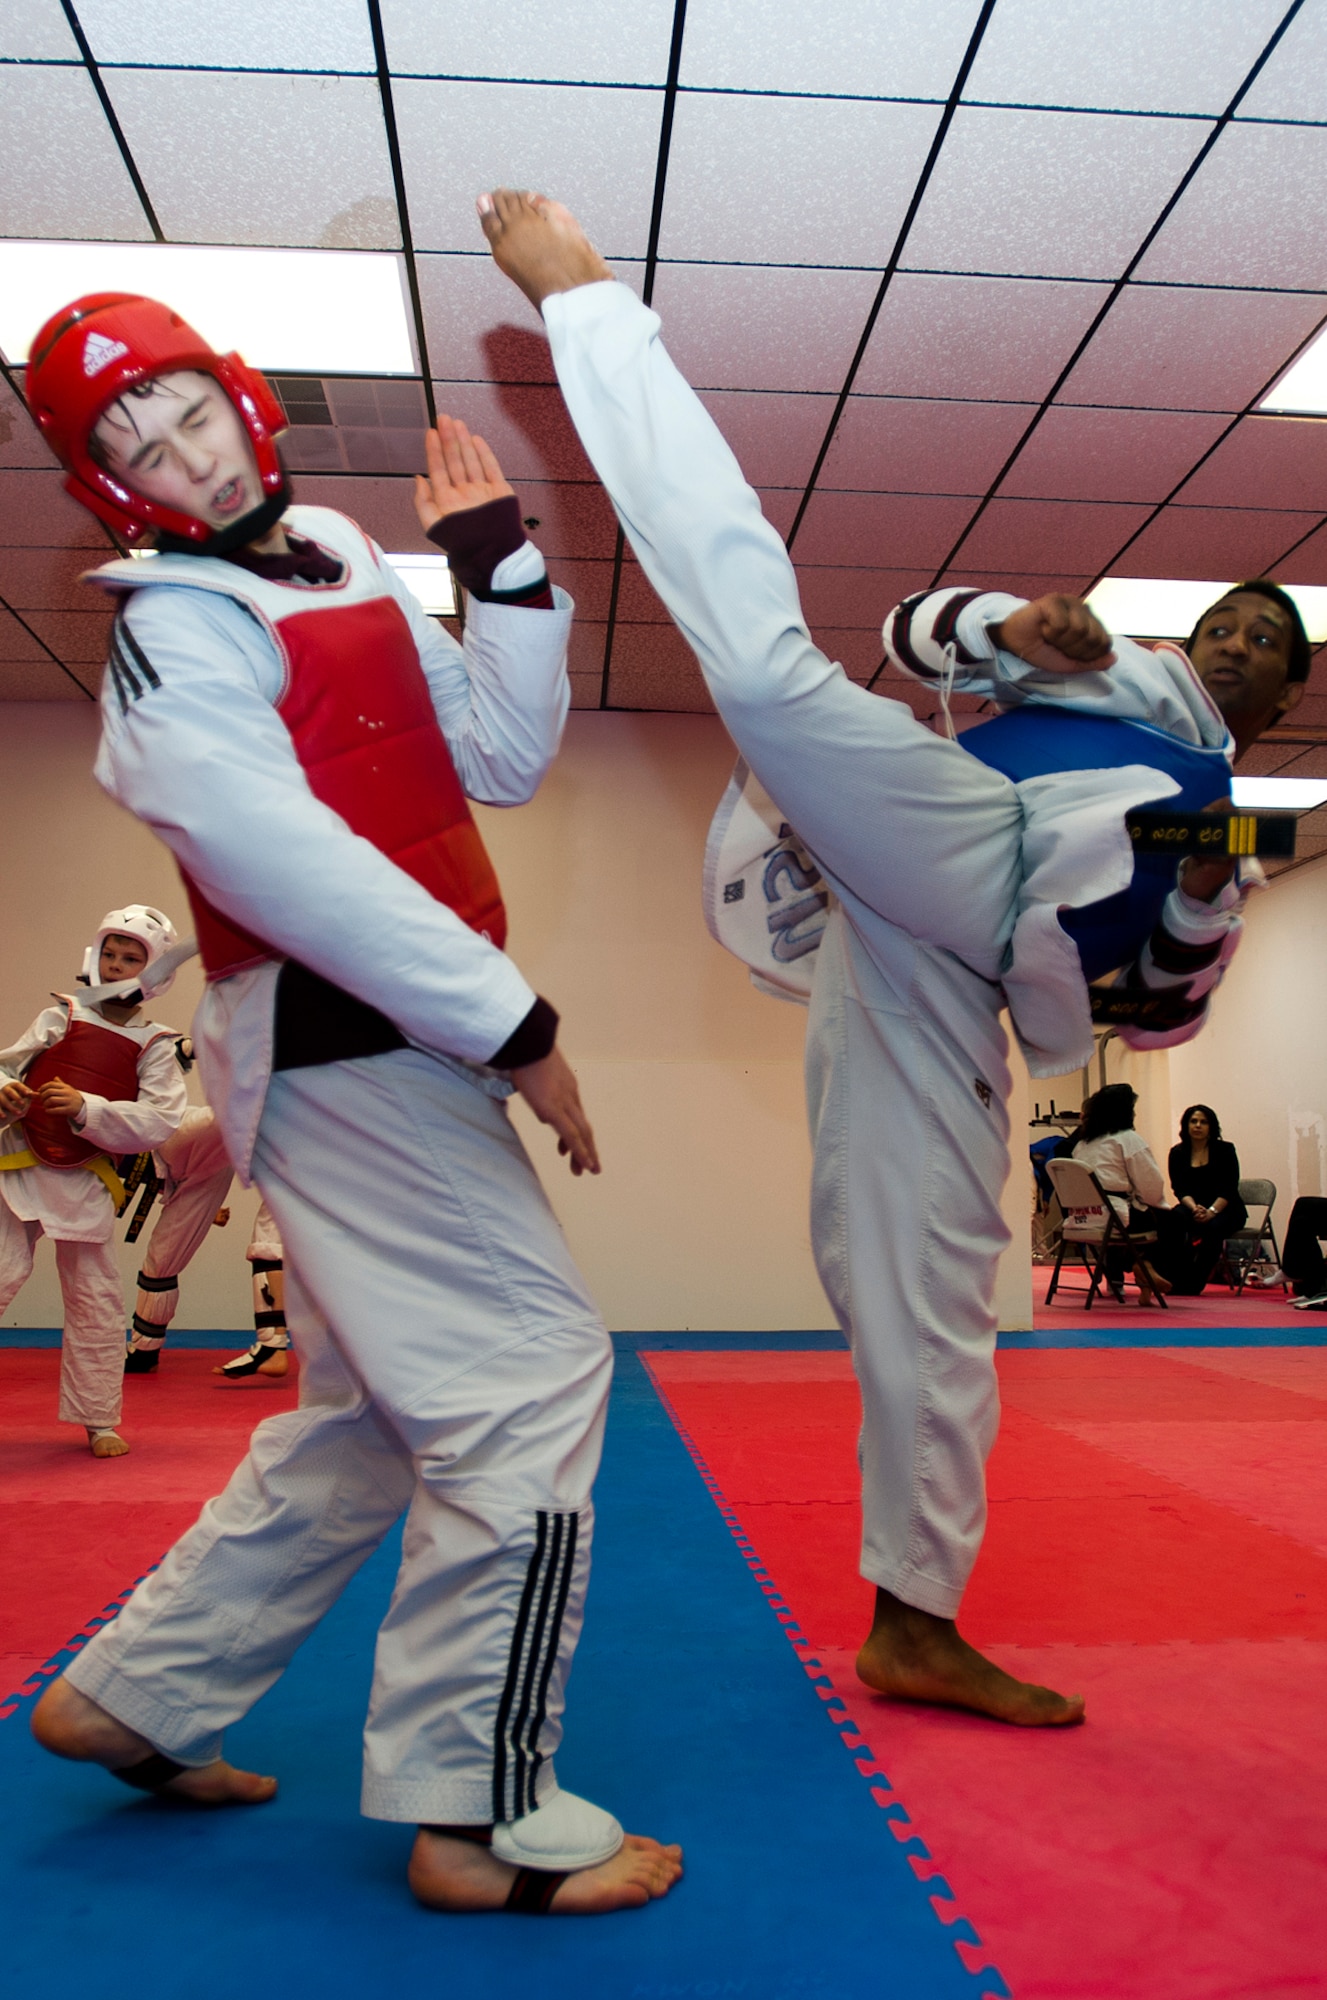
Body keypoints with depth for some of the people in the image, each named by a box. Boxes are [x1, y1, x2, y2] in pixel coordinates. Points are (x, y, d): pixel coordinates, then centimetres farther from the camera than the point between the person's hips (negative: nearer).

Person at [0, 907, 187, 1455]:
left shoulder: (155, 1048, 0)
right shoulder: (62, 1015, 3)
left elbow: (158, 1121, -13)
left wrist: (85, 1108, -25)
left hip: (84, 1183, 1)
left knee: (96, 1302, 8)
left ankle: (99, 1420, 22)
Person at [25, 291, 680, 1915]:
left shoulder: (345, 581, 18)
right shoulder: (173, 631, -7)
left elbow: (502, 760, 15)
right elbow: (284, 863, -19)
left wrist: (504, 566, 8)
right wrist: (511, 1021, -20)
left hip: (385, 1051, 9)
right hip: (344, 1046, -9)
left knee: (372, 1415, 17)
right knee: (530, 1383, -9)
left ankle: (139, 1694, 32)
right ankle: (481, 1814, 5)